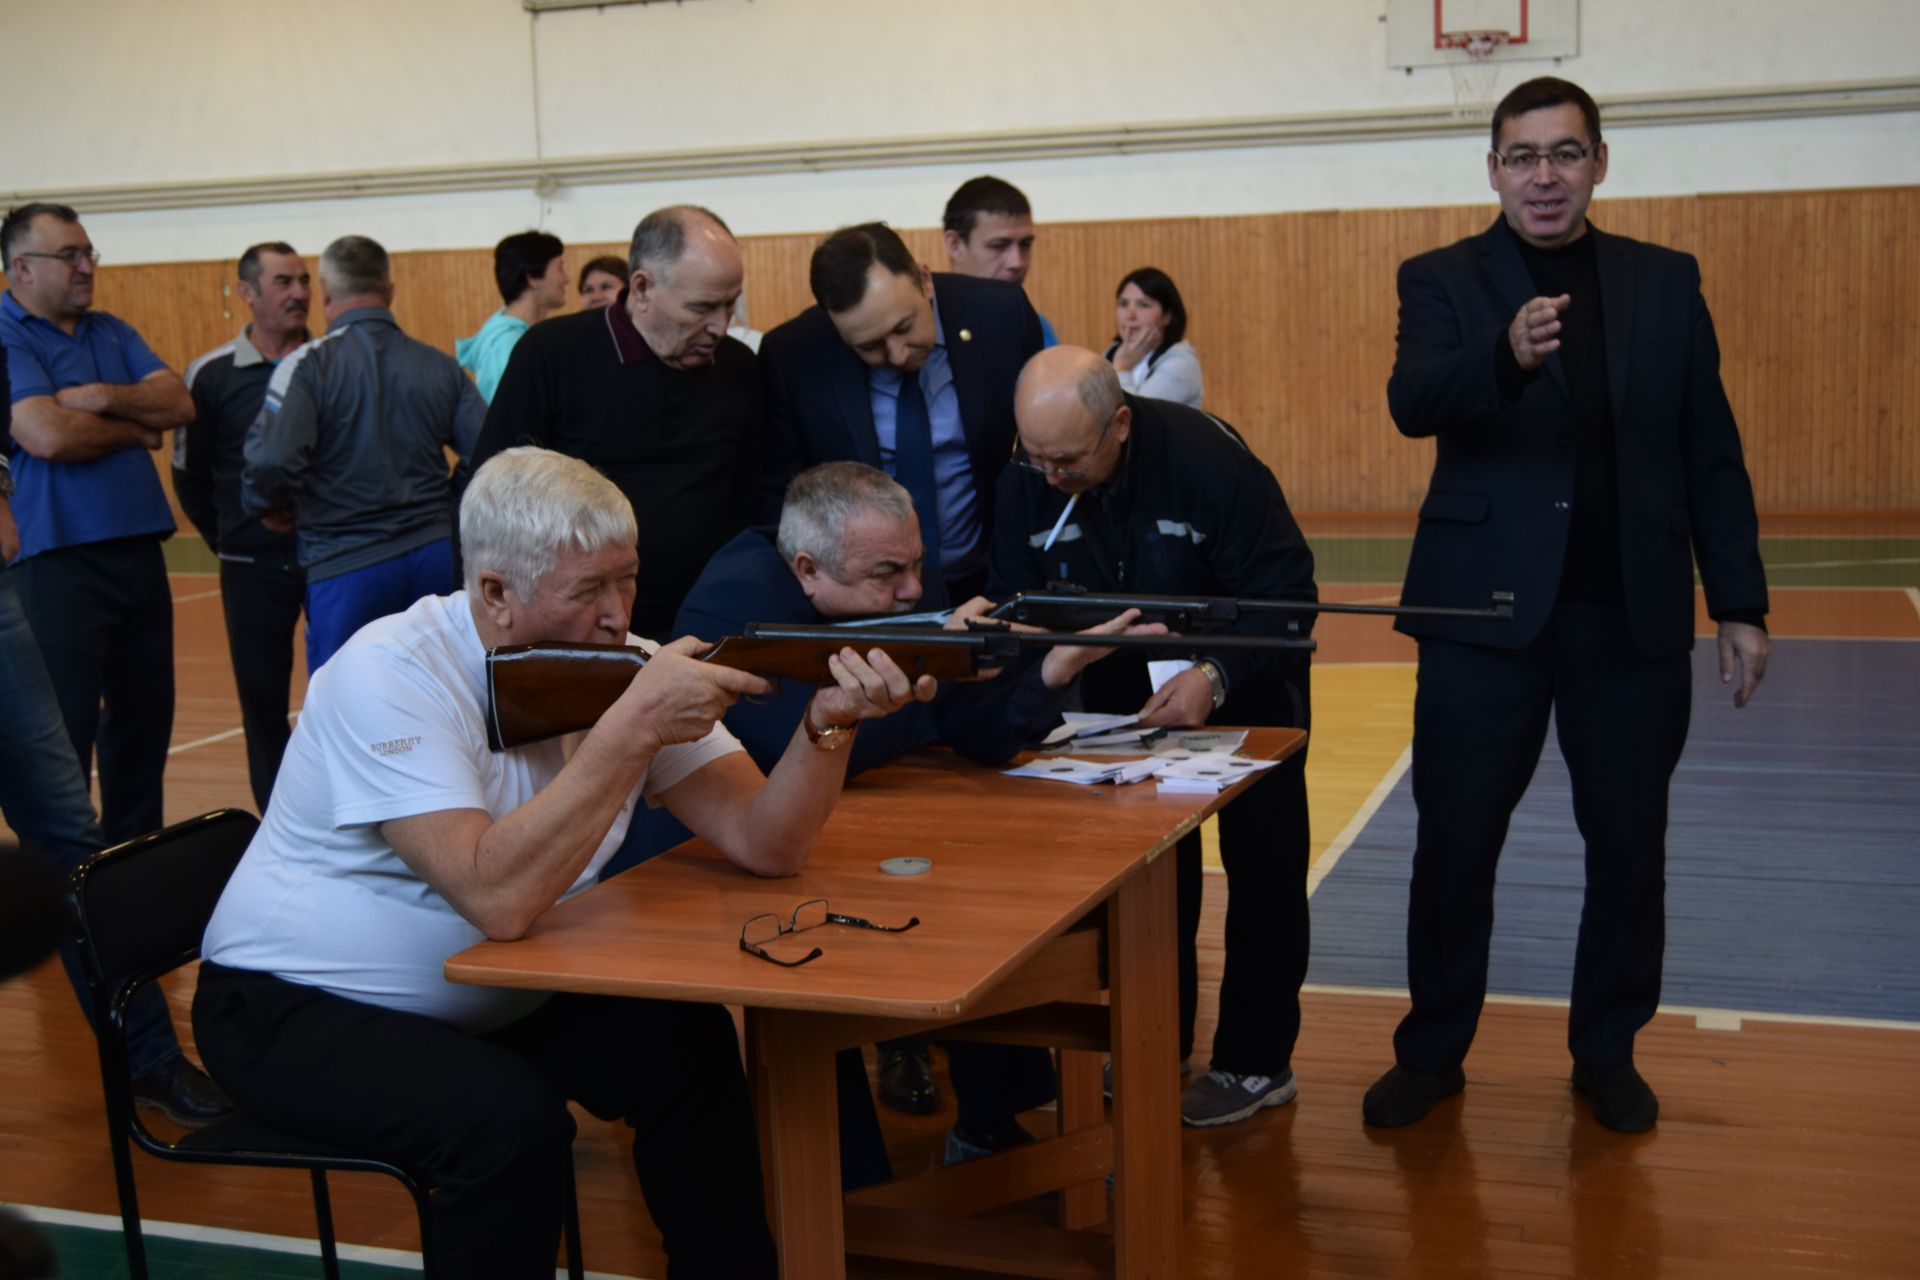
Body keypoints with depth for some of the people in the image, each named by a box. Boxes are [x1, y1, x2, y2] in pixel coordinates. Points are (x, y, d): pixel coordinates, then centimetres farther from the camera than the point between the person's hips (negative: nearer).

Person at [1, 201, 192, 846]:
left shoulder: (111, 332, 14)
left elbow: (178, 402, 4)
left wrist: (105, 398, -13)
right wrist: (137, 428, -4)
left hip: (139, 553, 7)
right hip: (58, 560, -7)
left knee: (143, 721, 14)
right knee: (63, 735, -3)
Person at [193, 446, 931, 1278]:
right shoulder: (392, 672, -25)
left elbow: (765, 845, -15)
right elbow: (500, 898, -37)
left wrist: (827, 723, -32)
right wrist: (633, 728, -37)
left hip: (478, 992, 6)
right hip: (294, 1004, -6)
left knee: (692, 1047, -9)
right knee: (514, 1118, -28)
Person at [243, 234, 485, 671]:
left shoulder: (306, 365, -8)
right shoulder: (440, 367, 3)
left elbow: (272, 462, -21)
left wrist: (266, 506, 0)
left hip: (346, 569, -4)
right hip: (435, 559, 4)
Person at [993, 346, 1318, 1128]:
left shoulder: (1207, 459, -30)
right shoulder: (1024, 484, -16)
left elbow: (1286, 595, -28)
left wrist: (1218, 678, -40)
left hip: (1242, 690, -4)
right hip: (1125, 699, 4)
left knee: (1261, 869, 5)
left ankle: (1256, 1062, 16)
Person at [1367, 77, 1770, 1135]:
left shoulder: (1665, 282, 9)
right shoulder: (1443, 279, 2)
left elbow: (1711, 454, 8)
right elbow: (1412, 402, -17)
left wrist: (1740, 604, 3)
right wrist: (1507, 356, -37)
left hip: (1633, 613, 2)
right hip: (1489, 606, -2)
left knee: (1630, 845, 8)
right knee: (1454, 840, 3)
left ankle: (1607, 1053, 25)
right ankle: (1433, 1052, 18)